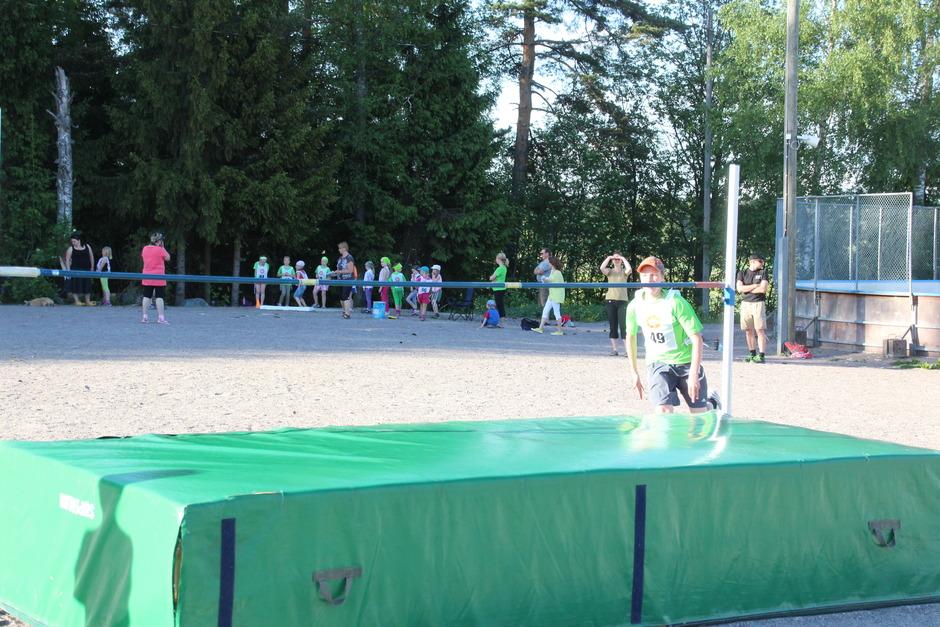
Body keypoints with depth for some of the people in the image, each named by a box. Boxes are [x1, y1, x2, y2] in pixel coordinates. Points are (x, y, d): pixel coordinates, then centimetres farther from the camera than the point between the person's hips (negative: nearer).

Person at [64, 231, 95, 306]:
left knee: (87, 285, 5)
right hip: (75, 269, -3)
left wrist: (92, 268, 11)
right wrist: (68, 270, -11)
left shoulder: (87, 247, 8)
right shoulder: (70, 249, 0)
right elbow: (67, 260, -2)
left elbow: (91, 258, 15)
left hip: (86, 269, 3)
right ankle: (77, 300, -4)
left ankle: (87, 301, 14)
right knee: (76, 285, -8)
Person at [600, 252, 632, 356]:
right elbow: (602, 268, -12)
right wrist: (608, 258, -4)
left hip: (622, 300, -2)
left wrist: (624, 259, -6)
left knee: (623, 325, -8)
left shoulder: (624, 272, 6)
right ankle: (614, 349, 8)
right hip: (611, 300, 2)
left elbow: (629, 269, -17)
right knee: (613, 325, 4)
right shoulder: (610, 271, 9)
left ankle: (626, 350, -9)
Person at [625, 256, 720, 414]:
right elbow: (630, 336, 11)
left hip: (686, 362, -2)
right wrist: (634, 373, 13)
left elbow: (697, 338, -18)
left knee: (699, 415, 8)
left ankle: (711, 403, 43)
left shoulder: (676, 302, -19)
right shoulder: (635, 306, -6)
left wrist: (694, 374, -23)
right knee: (664, 412, -18)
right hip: (658, 364, 2)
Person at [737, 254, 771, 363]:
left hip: (758, 304, -3)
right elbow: (739, 288, -7)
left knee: (760, 330, -9)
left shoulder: (763, 273, 3)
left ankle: (761, 355, -11)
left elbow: (763, 289, -10)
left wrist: (747, 289, -4)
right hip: (745, 304, 3)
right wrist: (755, 285, -10)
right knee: (749, 330, 7)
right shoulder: (742, 273, 8)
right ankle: (752, 354, 17)